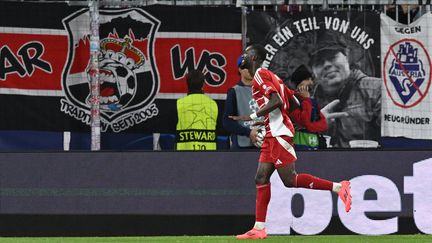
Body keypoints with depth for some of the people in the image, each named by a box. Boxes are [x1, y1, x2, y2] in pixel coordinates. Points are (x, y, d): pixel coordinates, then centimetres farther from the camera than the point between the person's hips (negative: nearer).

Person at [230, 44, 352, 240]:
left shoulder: (260, 75, -8)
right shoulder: (268, 76, 21)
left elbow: (276, 101, -22)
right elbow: (293, 104, 22)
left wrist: (251, 117, -21)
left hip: (279, 134, -10)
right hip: (272, 136, 10)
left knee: (290, 181, -10)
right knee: (261, 178, 4)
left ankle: (338, 187, -8)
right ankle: (259, 229, 2)